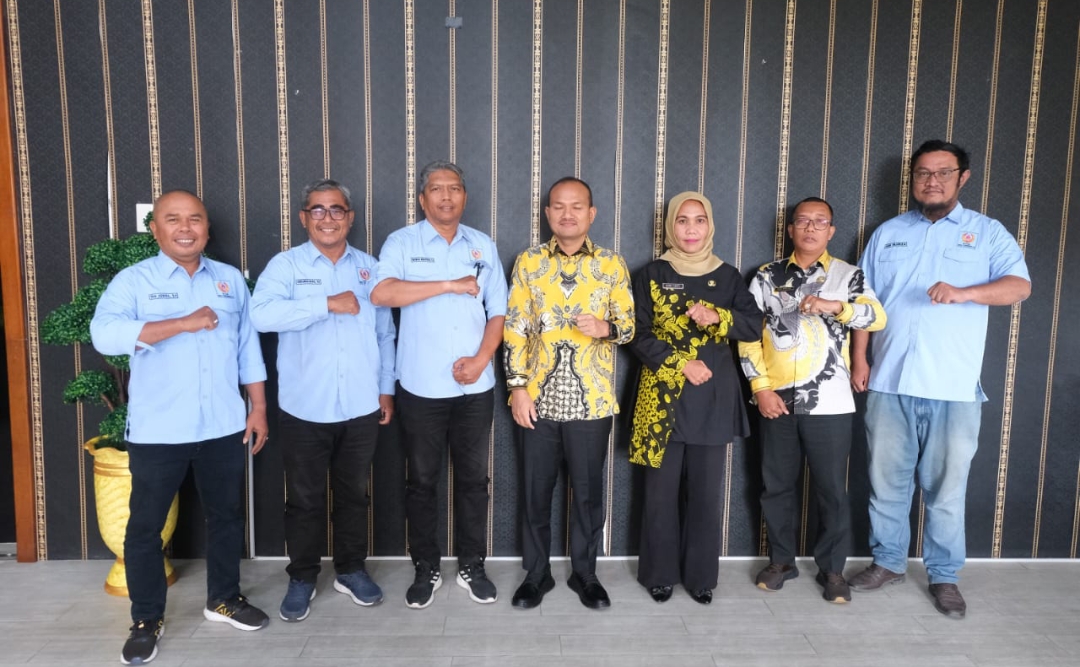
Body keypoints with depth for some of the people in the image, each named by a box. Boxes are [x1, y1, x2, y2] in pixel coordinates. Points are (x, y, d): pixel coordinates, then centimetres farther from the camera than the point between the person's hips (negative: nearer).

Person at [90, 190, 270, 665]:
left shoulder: (231, 279, 7)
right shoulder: (133, 280, -4)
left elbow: (249, 348, 10)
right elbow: (104, 335, -21)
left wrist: (258, 408, 5)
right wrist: (183, 323, -25)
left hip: (224, 427, 3)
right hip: (157, 430, -3)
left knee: (226, 515, 15)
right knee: (146, 524, 7)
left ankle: (223, 598, 34)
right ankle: (147, 619, 25)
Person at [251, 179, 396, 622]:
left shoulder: (369, 267, 7)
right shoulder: (285, 265, -4)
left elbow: (384, 334, 10)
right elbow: (261, 314, -22)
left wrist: (386, 389, 9)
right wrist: (328, 303, -23)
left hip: (361, 408, 3)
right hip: (305, 410, -2)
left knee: (353, 494, 16)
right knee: (304, 499, 10)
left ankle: (351, 570, 32)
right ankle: (302, 578, 27)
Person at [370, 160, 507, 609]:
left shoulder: (483, 247, 9)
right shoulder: (402, 243, -1)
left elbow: (497, 311, 8)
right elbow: (381, 293, -20)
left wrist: (481, 359, -8)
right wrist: (450, 285, -17)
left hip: (475, 387, 2)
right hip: (421, 386, -2)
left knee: (473, 478, 10)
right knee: (422, 480, 9)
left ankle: (472, 566, 25)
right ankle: (426, 569, 24)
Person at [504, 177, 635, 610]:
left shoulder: (612, 266, 2)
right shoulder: (528, 262, 2)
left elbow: (630, 325, 3)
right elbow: (515, 328, 0)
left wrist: (605, 327, -19)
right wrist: (518, 386, -7)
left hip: (591, 399, 0)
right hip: (539, 397, 1)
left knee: (588, 491, 10)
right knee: (536, 490, 10)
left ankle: (584, 573, 28)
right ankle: (536, 573, 27)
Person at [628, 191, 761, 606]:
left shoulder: (727, 276, 8)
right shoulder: (652, 275, 1)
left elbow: (755, 327, -1)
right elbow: (639, 336, -4)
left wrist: (717, 317, -18)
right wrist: (681, 364, -15)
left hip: (713, 397, 2)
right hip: (663, 396, -1)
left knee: (705, 491, 8)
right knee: (662, 490, 4)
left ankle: (700, 575, 23)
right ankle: (660, 574, 21)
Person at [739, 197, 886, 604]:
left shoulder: (846, 275, 4)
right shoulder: (768, 275, 5)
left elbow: (878, 318, -9)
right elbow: (747, 334, 2)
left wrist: (835, 306, -25)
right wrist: (760, 388, -5)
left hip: (828, 403, -1)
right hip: (777, 400, 2)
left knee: (831, 489, 6)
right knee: (776, 485, 10)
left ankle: (832, 569, 21)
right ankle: (781, 560, 26)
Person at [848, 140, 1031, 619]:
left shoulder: (987, 232, 5)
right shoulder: (888, 233, 12)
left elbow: (1019, 285, -9)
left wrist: (962, 293, -27)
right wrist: (858, 359, 4)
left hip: (954, 389, -2)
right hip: (889, 384, 2)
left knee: (946, 488, 5)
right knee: (887, 481, 10)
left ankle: (944, 576, 21)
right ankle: (888, 562, 26)